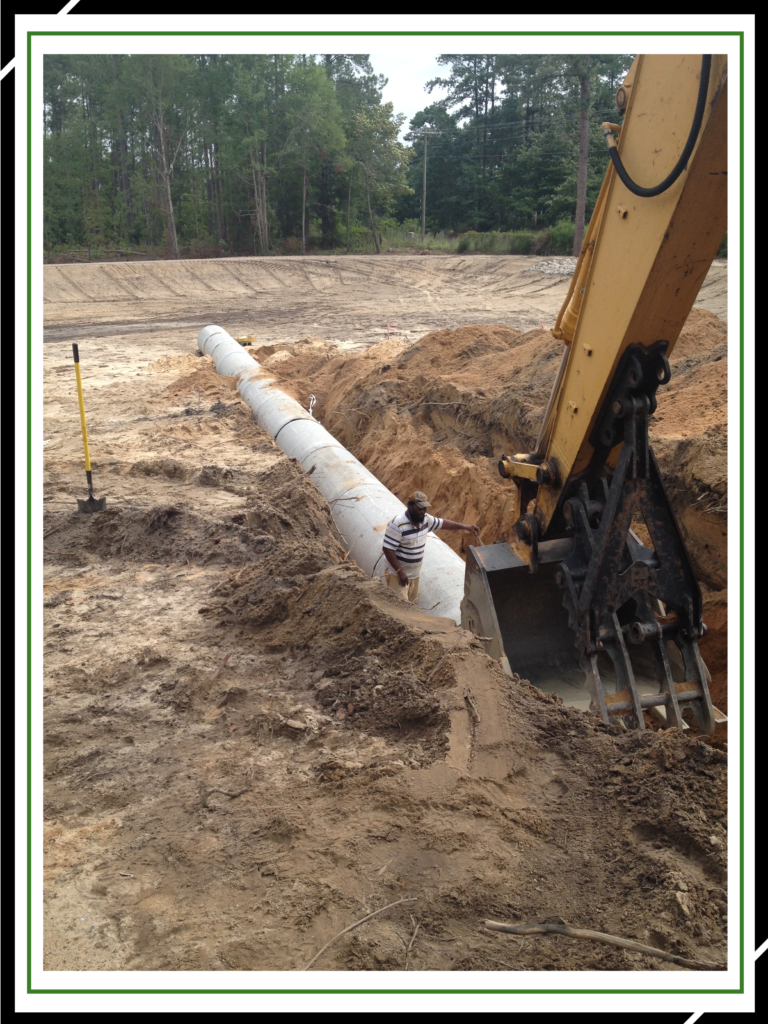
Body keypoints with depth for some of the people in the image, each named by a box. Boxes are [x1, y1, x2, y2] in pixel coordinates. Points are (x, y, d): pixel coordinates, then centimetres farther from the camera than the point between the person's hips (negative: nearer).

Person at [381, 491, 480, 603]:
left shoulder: (425, 519, -2)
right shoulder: (397, 524, -26)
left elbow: (442, 523, 13)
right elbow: (388, 549, -25)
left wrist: (465, 527, 7)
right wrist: (400, 572, -25)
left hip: (414, 573, 8)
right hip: (397, 574, -8)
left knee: (411, 605, 19)